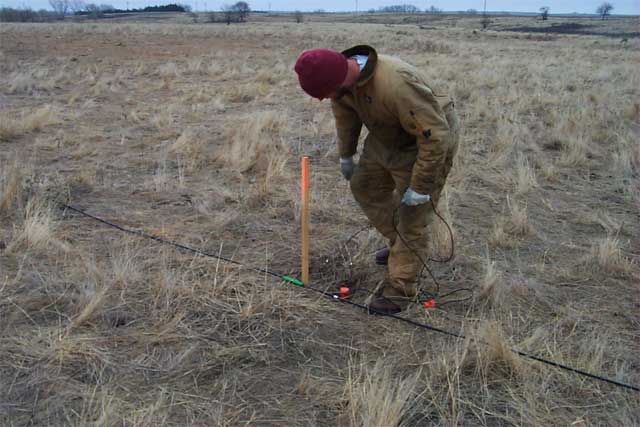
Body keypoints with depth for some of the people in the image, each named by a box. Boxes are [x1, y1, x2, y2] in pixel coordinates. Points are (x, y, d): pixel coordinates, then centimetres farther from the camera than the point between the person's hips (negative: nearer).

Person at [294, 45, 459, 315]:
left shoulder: (395, 85, -41)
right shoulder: (342, 72, -15)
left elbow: (436, 136, -34)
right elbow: (345, 113, 7)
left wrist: (419, 186, -28)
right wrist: (346, 155, 16)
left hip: (427, 144, -8)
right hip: (385, 139, 8)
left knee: (411, 216, -3)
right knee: (365, 186, 19)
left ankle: (400, 289, 9)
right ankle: (400, 244, 35)